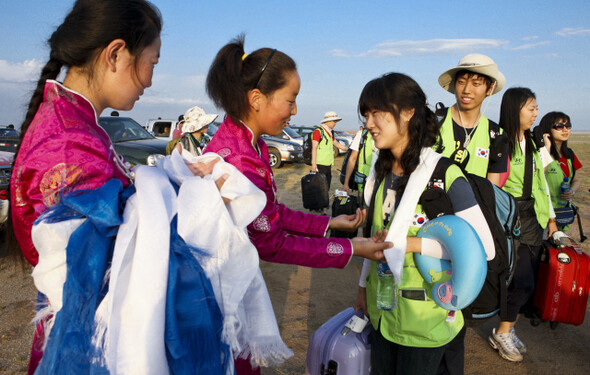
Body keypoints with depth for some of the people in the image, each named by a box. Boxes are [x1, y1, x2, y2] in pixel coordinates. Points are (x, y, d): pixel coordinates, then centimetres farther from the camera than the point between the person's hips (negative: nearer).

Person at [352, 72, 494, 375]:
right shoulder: (380, 171, 3)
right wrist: (363, 286, 14)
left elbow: (484, 248, -18)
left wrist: (412, 243, -22)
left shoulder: (445, 174, -18)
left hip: (424, 316, -6)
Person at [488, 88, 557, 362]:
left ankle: (508, 330, 23)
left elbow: (541, 182, 17)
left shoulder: (534, 143, 13)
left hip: (532, 216, 7)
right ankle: (501, 334, 12)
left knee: (527, 281, 8)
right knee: (522, 282, -7)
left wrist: (551, 216, 16)